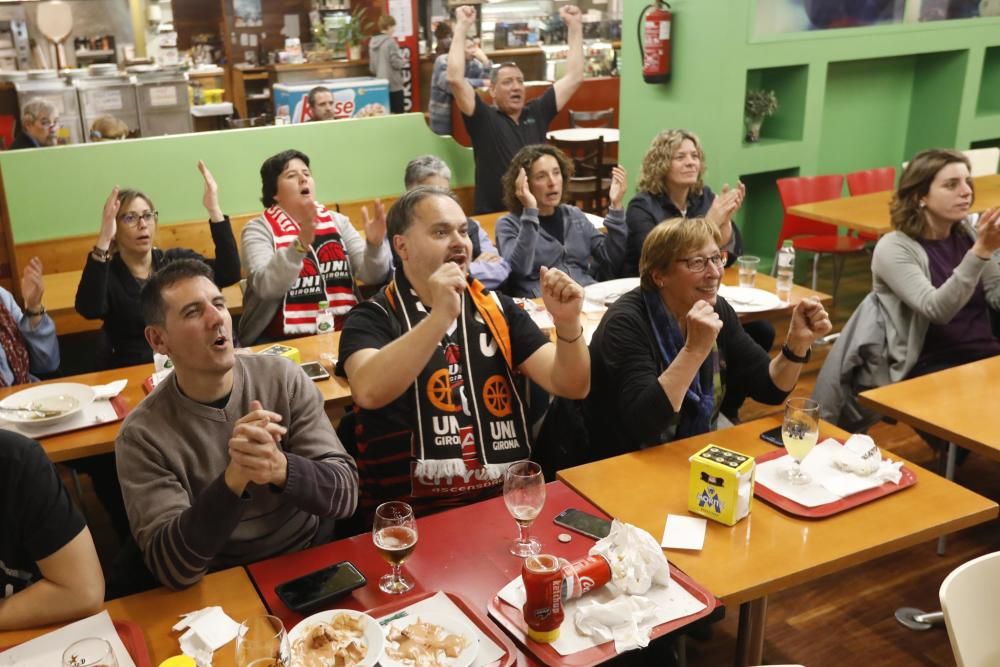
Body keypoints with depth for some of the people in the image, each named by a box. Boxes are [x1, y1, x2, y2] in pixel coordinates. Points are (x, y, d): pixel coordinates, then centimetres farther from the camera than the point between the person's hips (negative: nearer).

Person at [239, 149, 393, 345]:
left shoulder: (337, 221, 10)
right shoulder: (258, 229, 0)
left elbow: (373, 276, 2)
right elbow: (267, 287, -17)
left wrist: (374, 244, -18)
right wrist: (301, 243, -29)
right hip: (282, 340, -3)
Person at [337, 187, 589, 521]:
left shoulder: (497, 309, 10)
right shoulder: (372, 318, -1)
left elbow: (571, 387, 3)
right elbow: (369, 392, -22)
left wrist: (567, 322, -14)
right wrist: (440, 316, -28)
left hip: (509, 501, 3)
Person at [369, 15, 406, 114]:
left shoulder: (372, 42, 10)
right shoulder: (390, 41, -13)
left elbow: (372, 67, 14)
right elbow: (396, 63, -16)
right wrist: (404, 60, 3)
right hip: (393, 84, -7)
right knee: (398, 113, -2)